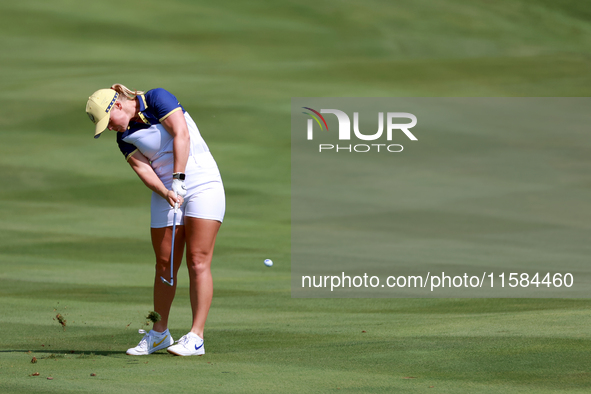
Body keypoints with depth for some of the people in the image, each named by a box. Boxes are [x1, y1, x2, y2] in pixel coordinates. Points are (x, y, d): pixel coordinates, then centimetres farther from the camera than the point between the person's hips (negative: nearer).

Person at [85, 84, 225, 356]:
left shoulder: (157, 99, -7)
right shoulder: (124, 137, 7)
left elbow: (181, 134, -17)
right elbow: (143, 168, -4)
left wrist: (178, 178, -21)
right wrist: (166, 193, -22)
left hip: (202, 183, -5)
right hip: (165, 194, 5)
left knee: (198, 262, -10)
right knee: (165, 265, 5)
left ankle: (196, 337, -13)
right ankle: (159, 333, 19)